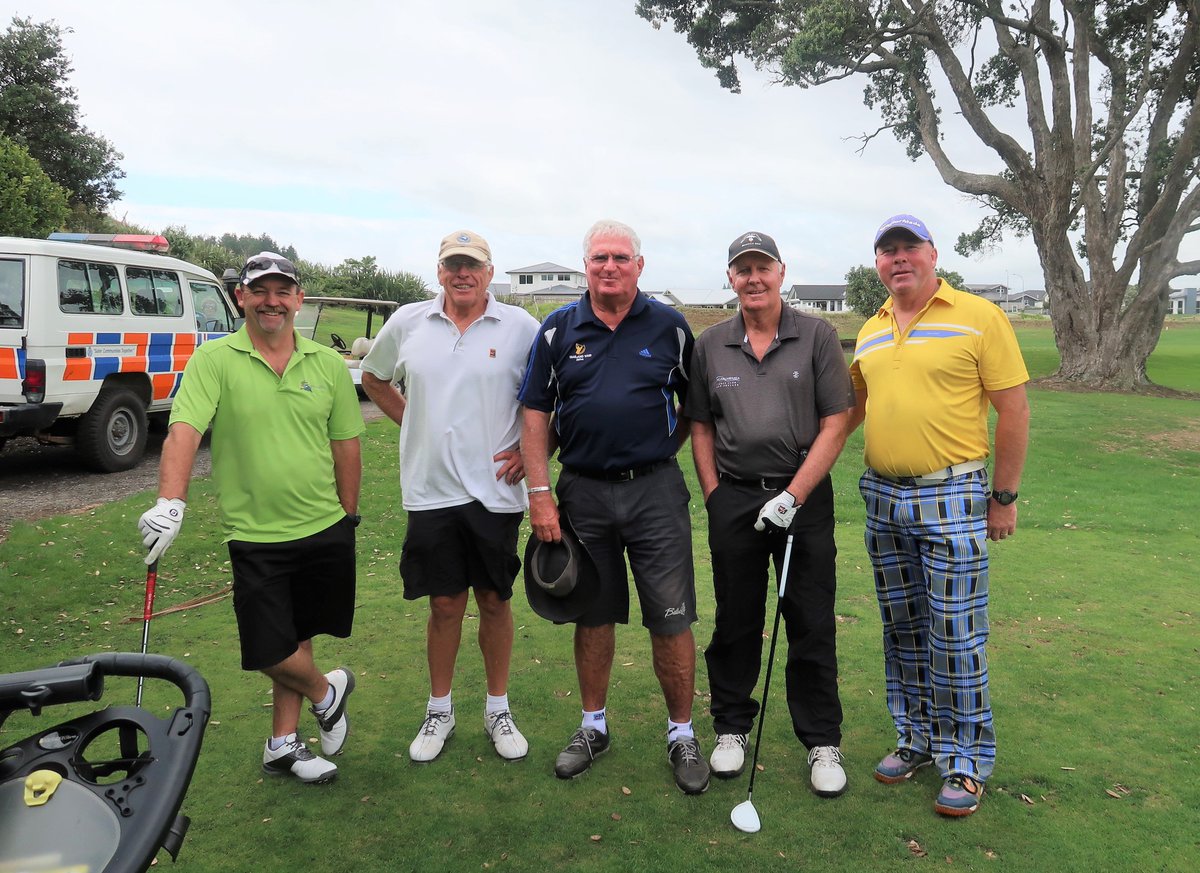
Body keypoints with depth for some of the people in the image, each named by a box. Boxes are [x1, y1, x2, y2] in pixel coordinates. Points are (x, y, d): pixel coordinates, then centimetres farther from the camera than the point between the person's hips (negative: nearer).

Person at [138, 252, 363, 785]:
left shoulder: (328, 364, 3)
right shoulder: (214, 360, -6)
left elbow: (346, 445, 8)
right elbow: (184, 431, -17)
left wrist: (348, 517, 10)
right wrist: (170, 503, -31)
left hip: (324, 528, 3)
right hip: (254, 534, -2)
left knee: (298, 637, 14)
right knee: (270, 651, -1)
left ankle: (283, 743, 32)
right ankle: (325, 691, 30)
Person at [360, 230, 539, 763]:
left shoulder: (520, 328, -3)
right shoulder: (407, 323, 4)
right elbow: (374, 377, 20)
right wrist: (411, 423, 9)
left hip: (496, 491, -1)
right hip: (430, 491, 1)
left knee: (494, 600, 10)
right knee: (444, 604, 9)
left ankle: (498, 709, 27)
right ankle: (439, 710, 28)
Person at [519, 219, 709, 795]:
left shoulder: (670, 328, 2)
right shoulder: (558, 330, 4)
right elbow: (536, 415, 3)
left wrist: (663, 450, 2)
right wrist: (540, 494, -3)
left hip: (655, 491, -1)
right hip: (583, 492, 2)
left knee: (671, 620, 1)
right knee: (593, 616, 13)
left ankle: (682, 734, 18)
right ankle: (593, 726, 30)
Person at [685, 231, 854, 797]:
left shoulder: (817, 336, -1)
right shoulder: (710, 345, 6)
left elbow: (836, 423, -5)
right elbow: (700, 426, 11)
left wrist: (793, 495, -12)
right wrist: (714, 494, 2)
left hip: (804, 496, -1)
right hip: (733, 498, 2)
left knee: (812, 625, 5)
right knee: (735, 621, 11)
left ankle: (822, 741, 20)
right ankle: (731, 727, 27)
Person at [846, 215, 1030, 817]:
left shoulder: (979, 317, -6)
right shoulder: (870, 332, 11)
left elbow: (1013, 409, -6)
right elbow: (852, 406, 22)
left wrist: (1004, 496, -5)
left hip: (951, 498, -5)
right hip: (882, 498, 6)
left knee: (955, 634, -1)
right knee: (902, 631, 14)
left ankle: (966, 759, 16)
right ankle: (917, 737, 30)